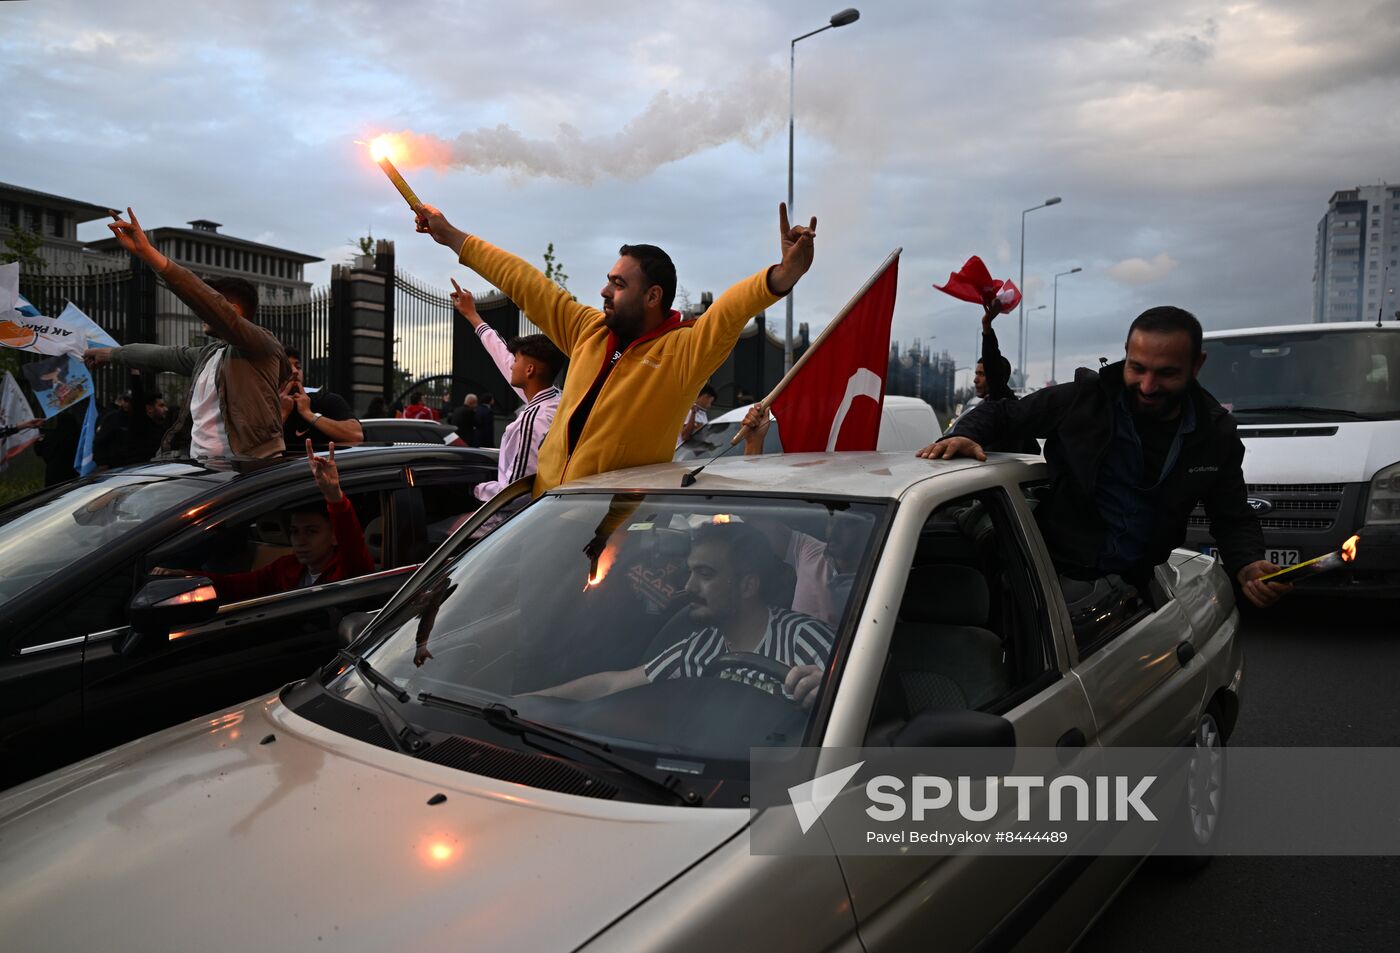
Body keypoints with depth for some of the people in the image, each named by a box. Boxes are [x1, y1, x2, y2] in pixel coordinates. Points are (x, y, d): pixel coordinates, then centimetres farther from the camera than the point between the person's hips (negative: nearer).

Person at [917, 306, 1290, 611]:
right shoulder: (1084, 399, -9)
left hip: (1133, 584, 3)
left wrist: (1247, 566, -11)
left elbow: (1234, 519, 10)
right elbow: (1000, 413, 1)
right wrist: (965, 435, -21)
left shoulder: (1217, 436, 1)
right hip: (1056, 573, -3)